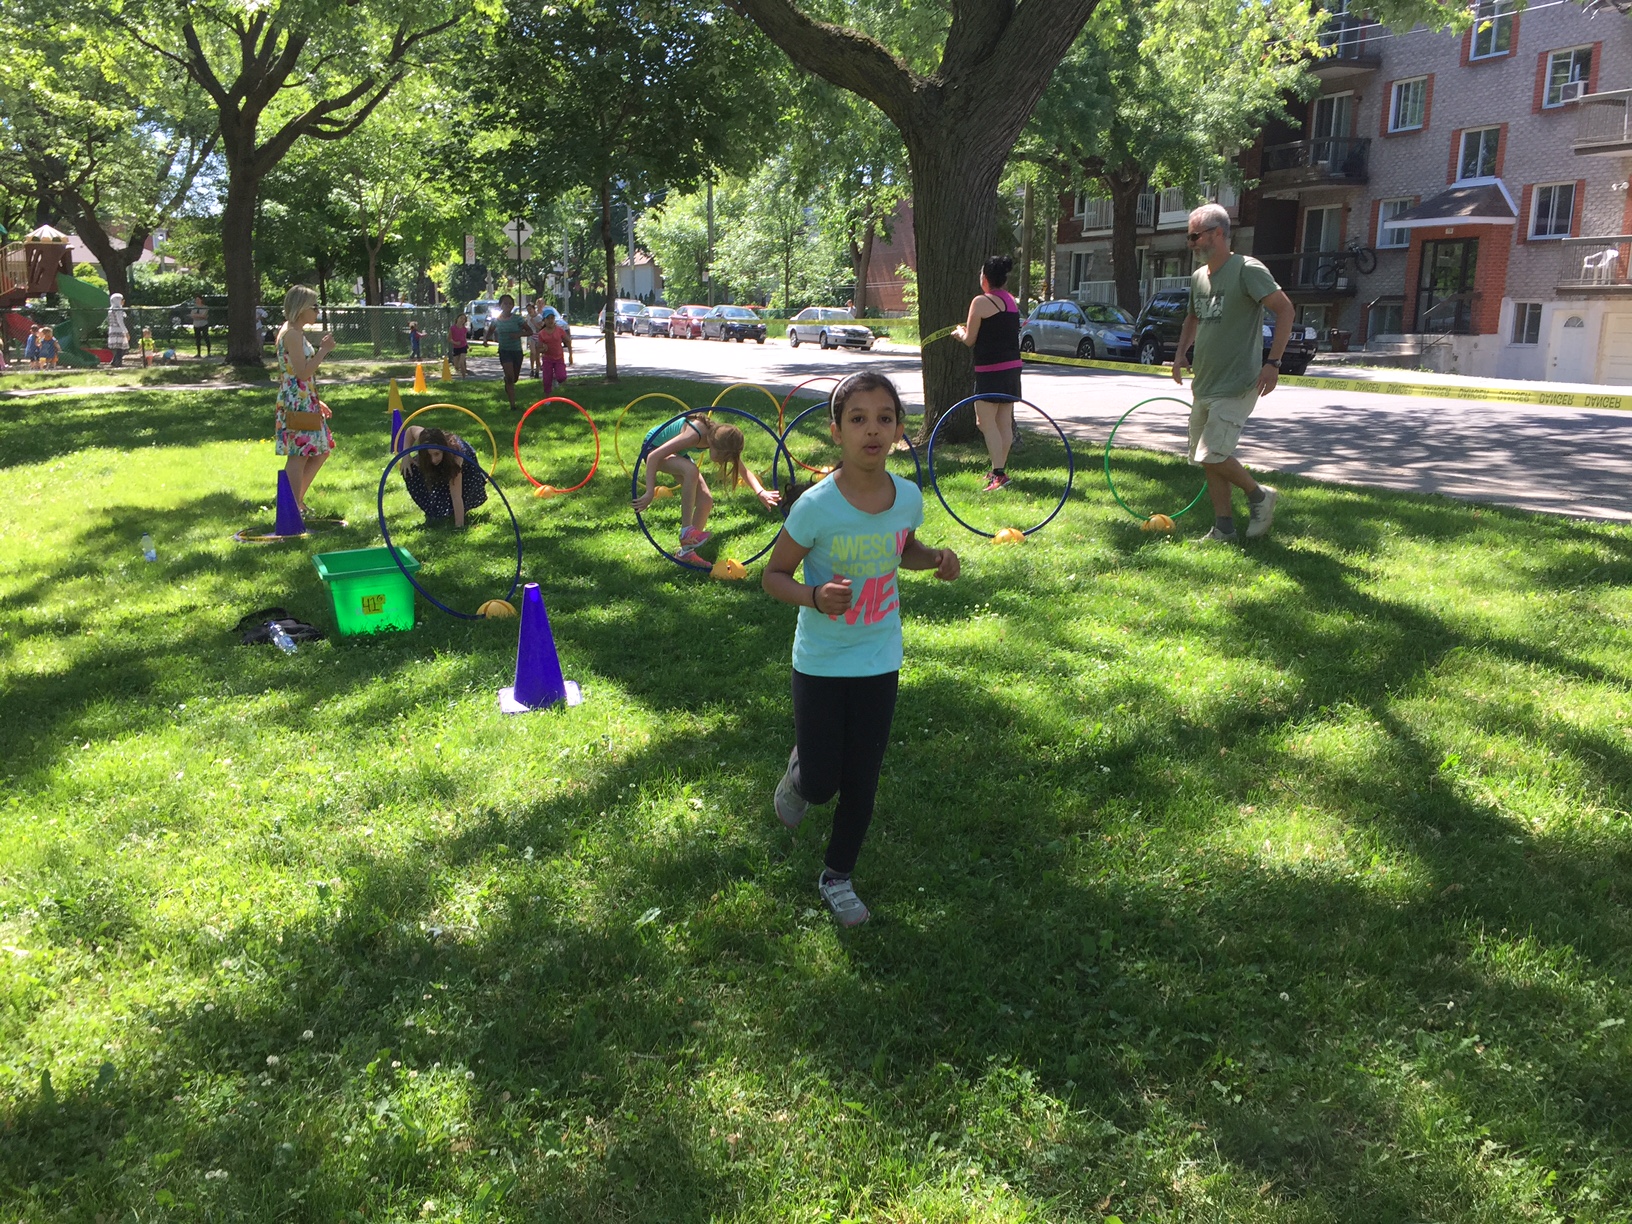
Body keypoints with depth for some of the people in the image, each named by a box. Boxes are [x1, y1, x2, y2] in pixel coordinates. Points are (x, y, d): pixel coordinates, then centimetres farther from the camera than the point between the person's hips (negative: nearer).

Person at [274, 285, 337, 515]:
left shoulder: (295, 332, 16)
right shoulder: (292, 334, -14)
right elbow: (302, 372, -21)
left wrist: (316, 402, 21)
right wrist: (323, 350, -15)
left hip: (306, 401, 10)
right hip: (297, 403, -10)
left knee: (321, 451, 15)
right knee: (299, 455, -6)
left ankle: (297, 500, 22)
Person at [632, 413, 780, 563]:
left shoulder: (722, 440, -18)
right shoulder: (695, 435, -39)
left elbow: (744, 471, -10)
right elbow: (654, 456, -41)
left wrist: (761, 492, -28)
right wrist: (650, 493, -45)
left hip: (677, 454, 7)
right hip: (653, 447, -7)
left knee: (705, 501, -6)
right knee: (691, 470, -37)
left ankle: (686, 550, 9)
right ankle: (686, 531, -29)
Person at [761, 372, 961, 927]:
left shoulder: (908, 497, -9)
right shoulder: (816, 506, -21)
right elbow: (774, 575, -10)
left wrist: (937, 558, -8)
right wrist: (815, 596, -30)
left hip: (880, 662, 3)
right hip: (820, 665, -3)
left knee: (861, 783, 12)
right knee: (819, 783, 5)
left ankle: (837, 876, 35)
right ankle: (798, 770, 43)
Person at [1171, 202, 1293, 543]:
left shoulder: (1247, 270, -12)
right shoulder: (1198, 277, 12)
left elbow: (1284, 308, -17)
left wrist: (1273, 362, -23)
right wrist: (1181, 352, 12)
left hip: (1236, 386, -8)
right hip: (1203, 384, 9)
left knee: (1212, 455, -15)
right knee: (1205, 458, 9)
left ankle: (1260, 496, 9)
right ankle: (1224, 529, 18)